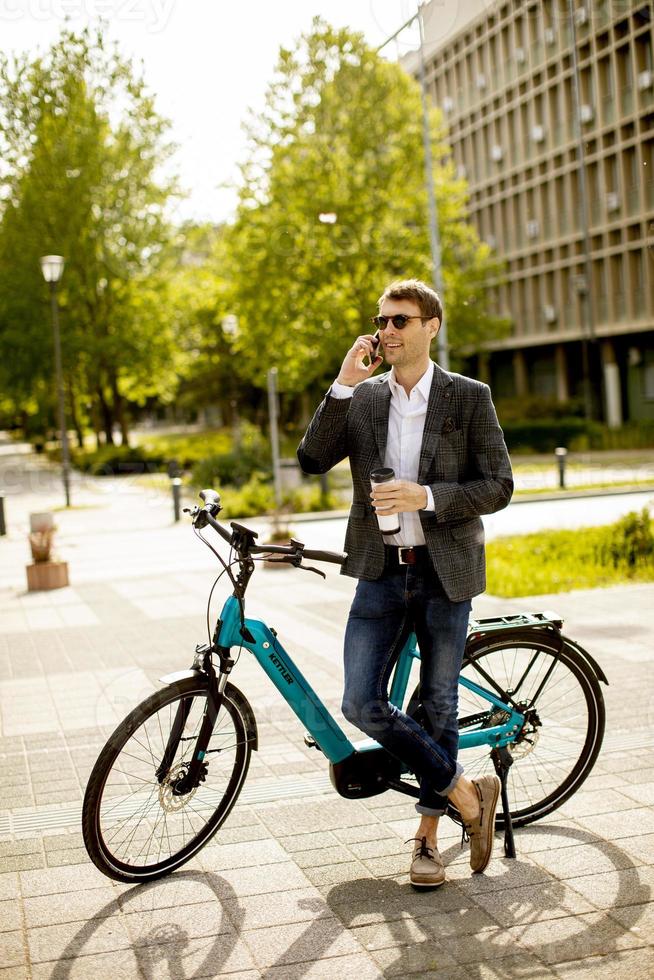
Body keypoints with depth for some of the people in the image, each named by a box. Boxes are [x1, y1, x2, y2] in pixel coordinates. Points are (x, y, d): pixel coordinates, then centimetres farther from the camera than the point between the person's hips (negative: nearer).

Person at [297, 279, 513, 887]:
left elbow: (498, 487, -5)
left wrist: (427, 496, -19)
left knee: (438, 707, 7)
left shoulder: (469, 398, -1)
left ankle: (427, 835, 24)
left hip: (445, 573, -2)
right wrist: (342, 386, -13)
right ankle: (468, 795, 11)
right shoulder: (360, 399, 7)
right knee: (362, 705, -6)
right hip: (381, 571, 3)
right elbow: (312, 459, -5)